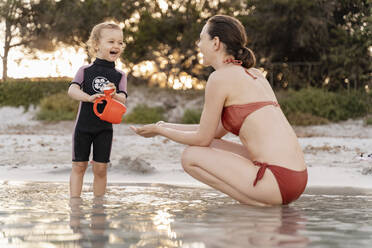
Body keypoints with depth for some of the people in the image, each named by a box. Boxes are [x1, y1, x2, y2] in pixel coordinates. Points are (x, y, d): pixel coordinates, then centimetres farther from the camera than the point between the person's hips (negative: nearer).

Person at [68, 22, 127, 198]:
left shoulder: (119, 76, 3)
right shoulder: (86, 70, -1)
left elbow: (123, 100, -10)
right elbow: (72, 90, -15)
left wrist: (114, 95, -33)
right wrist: (89, 97, -34)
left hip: (105, 128, 1)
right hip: (83, 125, -1)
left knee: (100, 168, 2)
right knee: (79, 165, 2)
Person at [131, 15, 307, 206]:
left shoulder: (221, 77, -7)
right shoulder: (254, 75, 19)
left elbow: (202, 139, 1)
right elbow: (216, 131, 26)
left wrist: (159, 130, 15)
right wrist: (168, 126, 30)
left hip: (278, 179, -9)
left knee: (191, 156, 1)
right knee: (212, 148, 22)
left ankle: (259, 203, -6)